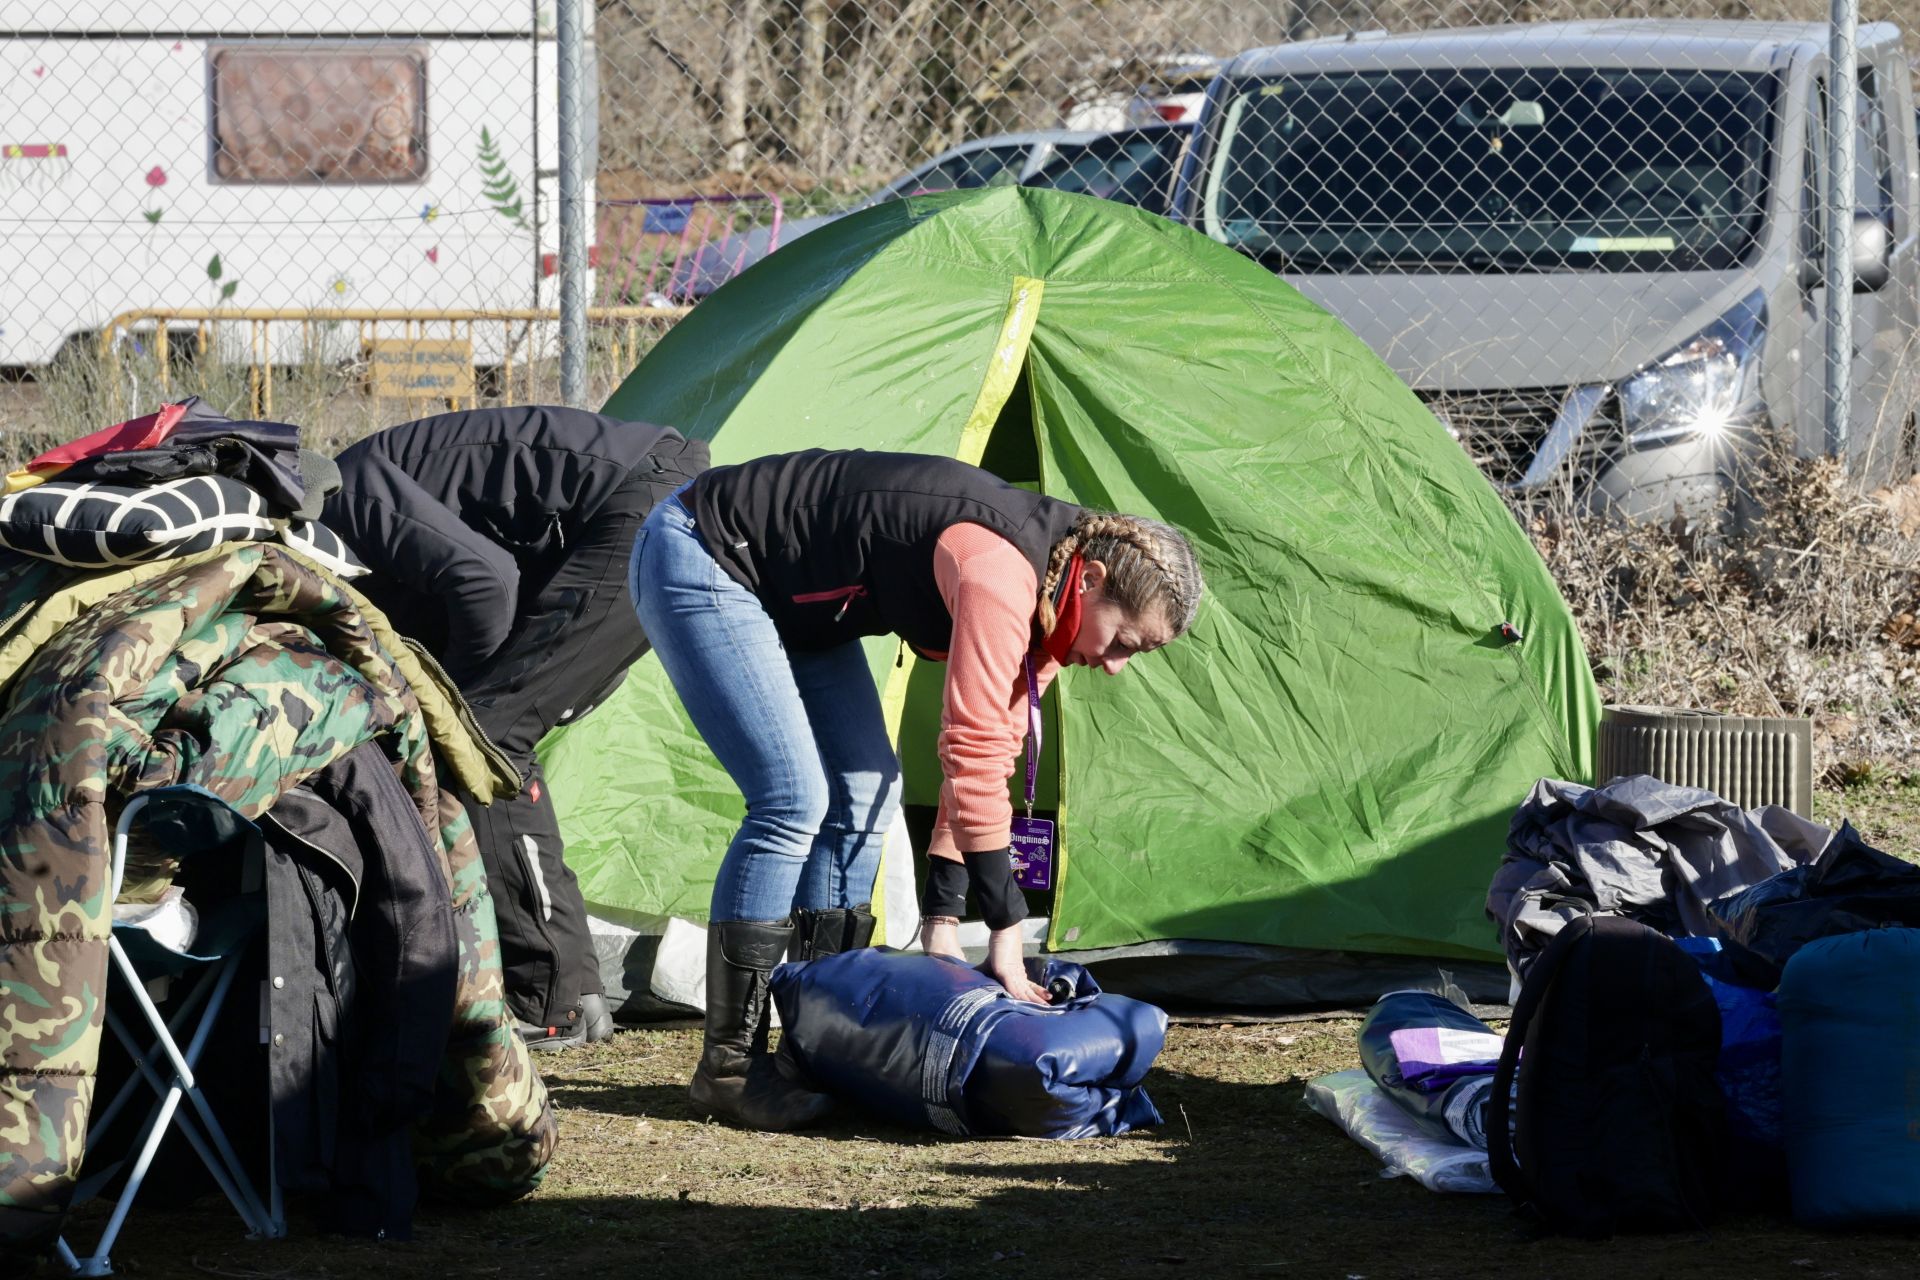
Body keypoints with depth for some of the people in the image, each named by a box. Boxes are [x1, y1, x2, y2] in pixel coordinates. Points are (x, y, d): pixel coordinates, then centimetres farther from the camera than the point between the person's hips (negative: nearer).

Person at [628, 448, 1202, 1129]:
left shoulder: (1042, 609, 0)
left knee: (865, 789, 4)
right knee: (793, 802, -16)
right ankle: (727, 1067, -10)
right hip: (698, 561, -10)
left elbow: (982, 761, 6)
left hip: (788, 594, 10)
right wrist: (1006, 930, -24)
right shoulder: (1001, 570, -29)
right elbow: (973, 759, -30)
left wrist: (943, 919, 1)